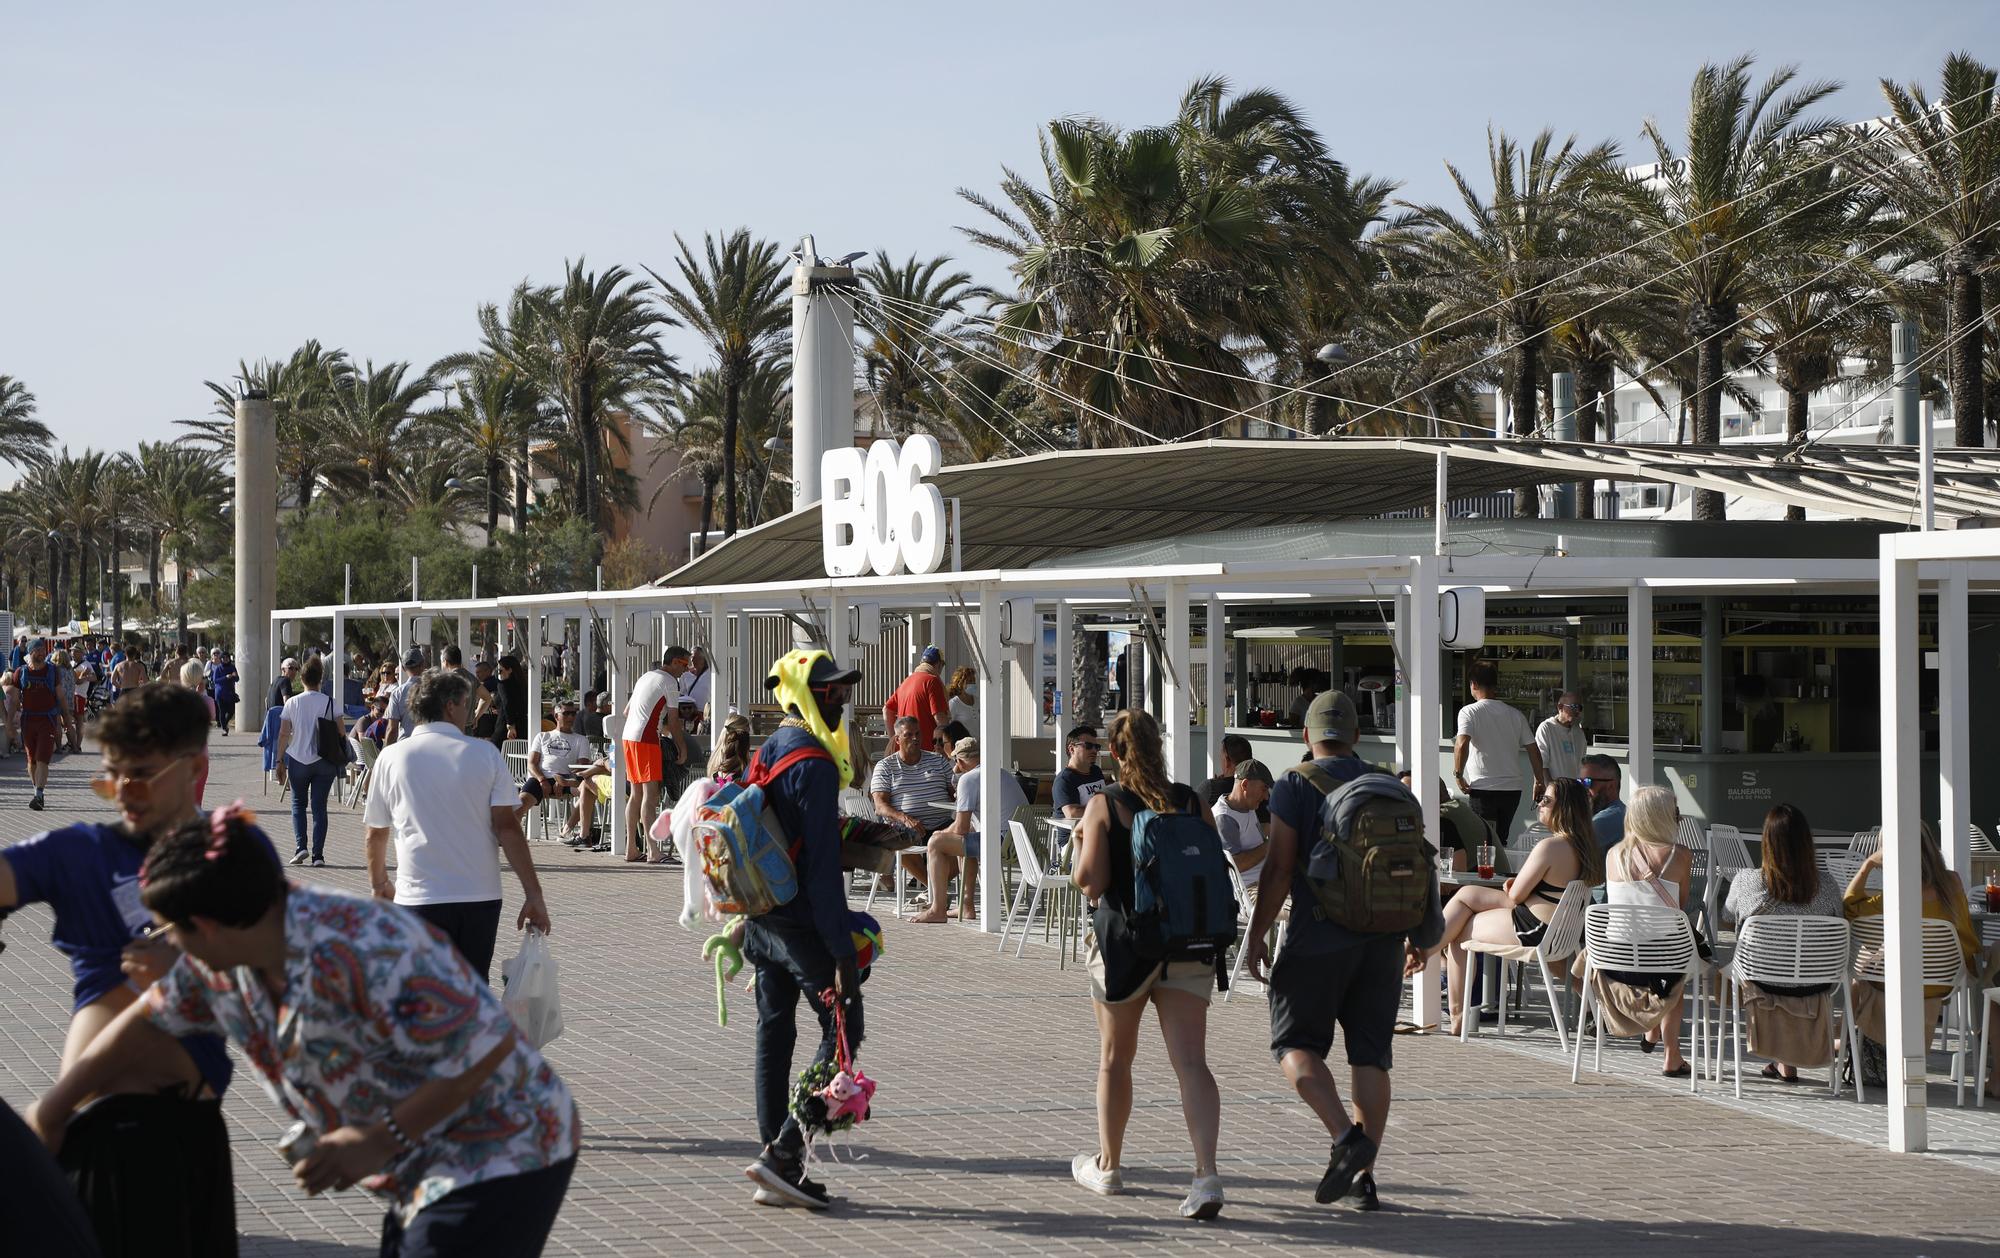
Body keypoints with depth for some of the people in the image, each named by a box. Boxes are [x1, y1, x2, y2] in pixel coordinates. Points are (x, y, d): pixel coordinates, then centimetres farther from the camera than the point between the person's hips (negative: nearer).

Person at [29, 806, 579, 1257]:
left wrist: (380, 1140, -25)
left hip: (502, 1154, -9)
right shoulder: (220, 963, -1)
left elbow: (487, 1045, -29)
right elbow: (152, 1019, 18)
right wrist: (58, 1101, 27)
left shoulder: (358, 952, -31)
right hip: (423, 1172, 9)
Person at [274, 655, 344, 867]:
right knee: (319, 806, 5)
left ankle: (300, 846, 0)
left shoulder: (292, 703, -2)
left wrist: (280, 761, 5)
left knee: (298, 803, 17)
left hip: (298, 760, 0)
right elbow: (342, 732, -5)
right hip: (324, 762, 0)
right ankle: (318, 855, 0)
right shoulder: (329, 703, -3)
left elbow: (283, 734, -3)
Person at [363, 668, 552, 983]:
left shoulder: (391, 758, 2)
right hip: (480, 896, 1)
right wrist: (533, 893, -3)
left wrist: (379, 883, 28)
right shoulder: (485, 753, 0)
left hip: (418, 898, -1)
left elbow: (376, 833, 11)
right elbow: (508, 828, -5)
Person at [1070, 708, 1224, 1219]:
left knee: (1115, 1058, 16)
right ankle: (1207, 1174, -19)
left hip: (1125, 944, -2)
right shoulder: (1192, 803, 1)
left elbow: (1091, 880, -13)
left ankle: (1107, 1165, 31)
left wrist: (1079, 849, 6)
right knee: (1191, 1062, -4)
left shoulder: (1104, 806, -8)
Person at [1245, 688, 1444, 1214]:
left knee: (1296, 1043, 5)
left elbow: (1279, 868, -11)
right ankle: (1364, 1175, 5)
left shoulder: (1296, 784, -5)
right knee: (1371, 1053, 7)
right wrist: (1423, 927, 27)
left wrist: (1257, 935, -5)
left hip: (1319, 935, -5)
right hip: (1382, 937, 5)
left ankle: (1346, 1137, -16)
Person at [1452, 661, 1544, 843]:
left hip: (1483, 789, -5)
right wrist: (1540, 781, 20)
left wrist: (1458, 774, -10)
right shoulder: (1515, 714, 9)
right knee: (1502, 839, 15)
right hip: (1512, 789, 5)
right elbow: (1533, 750, 11)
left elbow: (1462, 745, -22)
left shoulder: (1469, 712, -6)